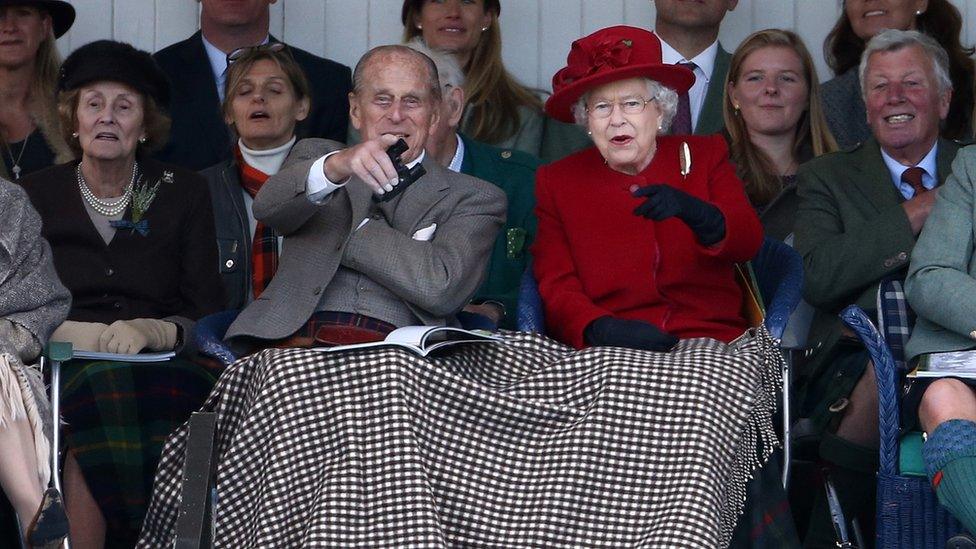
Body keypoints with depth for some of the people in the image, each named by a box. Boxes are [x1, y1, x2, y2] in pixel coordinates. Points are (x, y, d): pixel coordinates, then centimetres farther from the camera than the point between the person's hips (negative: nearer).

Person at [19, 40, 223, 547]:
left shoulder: (183, 194, 15)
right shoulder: (35, 196, 15)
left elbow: (206, 313, 8)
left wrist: (154, 330, -13)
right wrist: (76, 333, -11)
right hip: (65, 367, 0)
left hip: (161, 367, 0)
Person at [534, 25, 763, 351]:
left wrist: (693, 212, -24)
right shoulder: (556, 183, 11)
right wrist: (602, 329, -19)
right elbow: (557, 289, 3)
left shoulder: (705, 156, 12)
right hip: (606, 352, 0)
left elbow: (749, 244, -2)